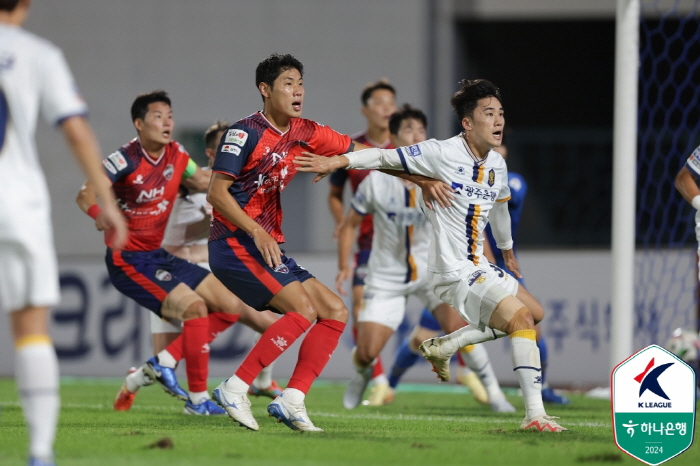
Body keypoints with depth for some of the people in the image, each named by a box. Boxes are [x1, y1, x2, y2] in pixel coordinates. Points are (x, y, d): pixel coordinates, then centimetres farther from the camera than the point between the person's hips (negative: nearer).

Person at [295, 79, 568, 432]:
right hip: (455, 273, -9)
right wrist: (338, 161, -27)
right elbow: (386, 157, -14)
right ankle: (534, 414, -24)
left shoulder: (497, 165, 8)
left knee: (535, 313, 16)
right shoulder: (442, 153, -15)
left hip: (479, 268, 9)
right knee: (521, 317, -21)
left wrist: (507, 250, 42)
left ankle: (444, 346, 17)